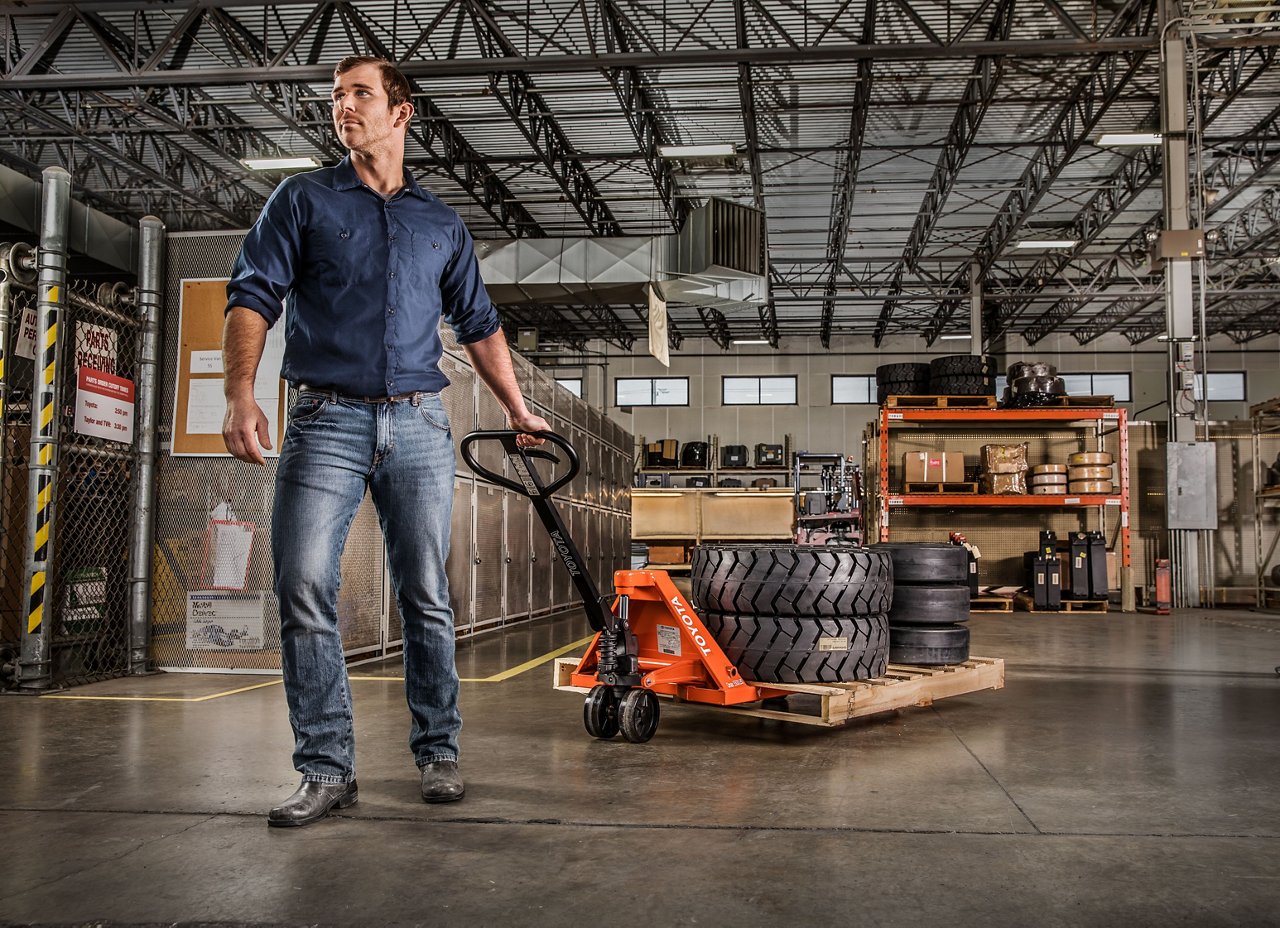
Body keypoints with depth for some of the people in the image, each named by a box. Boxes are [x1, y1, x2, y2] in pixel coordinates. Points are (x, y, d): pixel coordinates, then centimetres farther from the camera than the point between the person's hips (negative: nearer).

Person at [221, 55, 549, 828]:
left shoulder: (442, 224, 18)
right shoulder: (303, 201, 11)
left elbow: (479, 326, 24)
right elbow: (253, 297, 0)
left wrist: (519, 411, 22)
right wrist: (242, 394, -15)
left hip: (419, 424, 2)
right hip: (328, 420, -1)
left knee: (427, 596, 3)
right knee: (305, 591, -9)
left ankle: (439, 752, 14)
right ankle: (328, 768, 1)